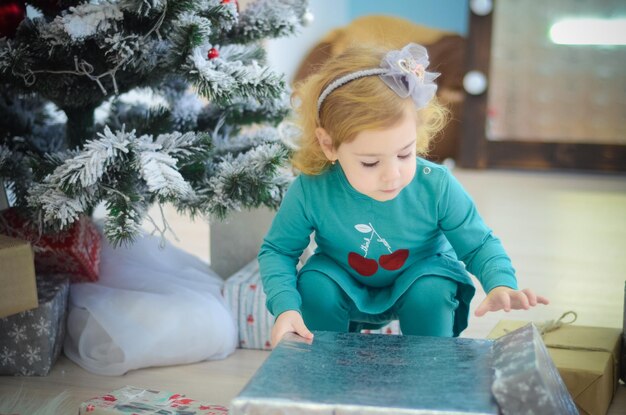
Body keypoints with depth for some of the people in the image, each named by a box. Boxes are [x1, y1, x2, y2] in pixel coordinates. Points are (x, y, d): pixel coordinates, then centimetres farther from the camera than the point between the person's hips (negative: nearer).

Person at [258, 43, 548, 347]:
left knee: (431, 291, -30)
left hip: (415, 279, 0)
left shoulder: (437, 187, -28)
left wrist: (501, 285, -35)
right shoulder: (310, 192, -28)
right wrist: (285, 306, -30)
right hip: (345, 285, 1)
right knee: (315, 284, -27)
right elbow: (277, 250, -12)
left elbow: (479, 245, -13)